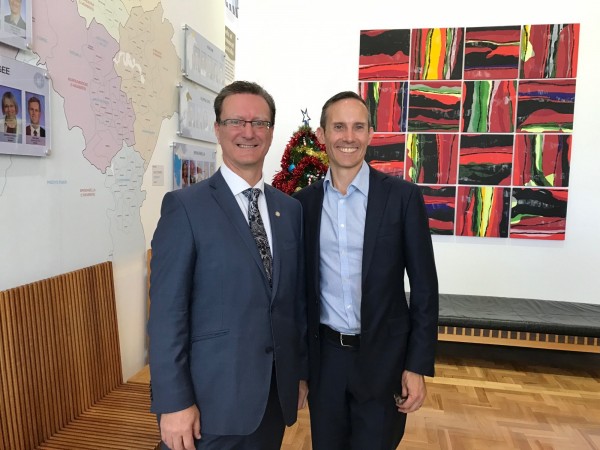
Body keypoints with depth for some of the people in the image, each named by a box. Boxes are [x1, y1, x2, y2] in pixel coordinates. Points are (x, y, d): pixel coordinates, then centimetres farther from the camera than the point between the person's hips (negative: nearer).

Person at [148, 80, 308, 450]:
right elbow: (167, 311, -12)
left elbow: (298, 298, 8)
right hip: (214, 398, -4)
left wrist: (302, 372, 10)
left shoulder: (291, 209, 5)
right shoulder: (185, 206, -9)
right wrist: (174, 401, -13)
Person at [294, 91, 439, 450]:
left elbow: (424, 286, -6)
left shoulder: (403, 196, -8)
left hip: (383, 356, -2)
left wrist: (418, 365, -8)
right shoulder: (304, 201, 0)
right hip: (325, 357, 3)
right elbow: (301, 285, 6)